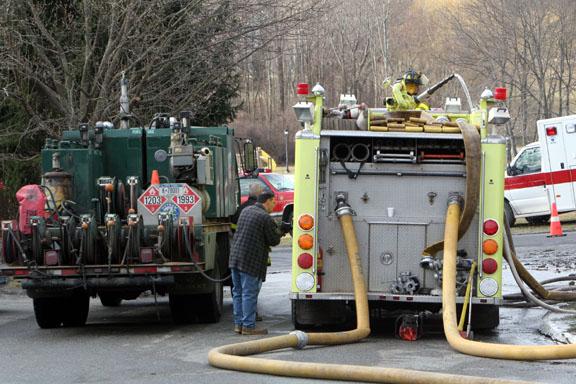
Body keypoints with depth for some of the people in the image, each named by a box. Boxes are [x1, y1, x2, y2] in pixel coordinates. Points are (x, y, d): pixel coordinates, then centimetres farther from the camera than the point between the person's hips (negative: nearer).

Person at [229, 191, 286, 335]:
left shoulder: (246, 211, 13)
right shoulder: (265, 218, -13)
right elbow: (273, 241, -9)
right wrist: (280, 232, 13)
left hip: (235, 257, 8)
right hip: (250, 261, -8)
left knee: (238, 292, 13)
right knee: (249, 294, -3)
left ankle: (238, 324, 18)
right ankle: (248, 326, -1)